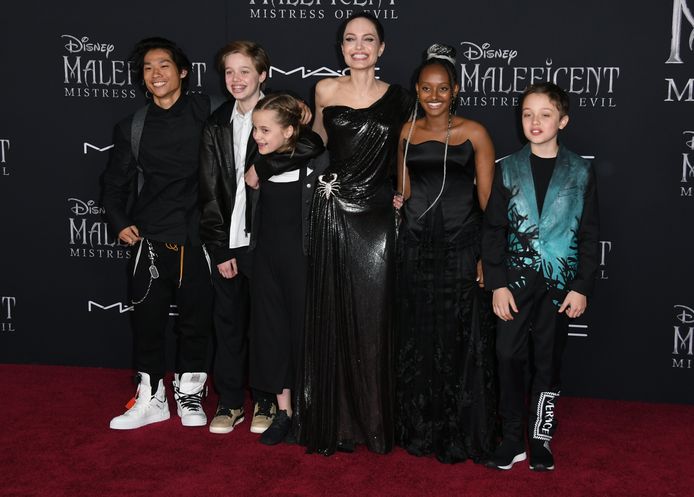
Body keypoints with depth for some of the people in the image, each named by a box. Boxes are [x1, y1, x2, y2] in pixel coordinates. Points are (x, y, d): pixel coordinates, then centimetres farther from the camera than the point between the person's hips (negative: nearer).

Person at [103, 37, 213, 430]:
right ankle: (151, 398, 20)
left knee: (197, 318, 7)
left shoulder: (206, 112, 0)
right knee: (149, 319, 6)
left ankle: (190, 393, 24)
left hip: (199, 238, -2)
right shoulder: (133, 128, 9)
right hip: (152, 240, 2)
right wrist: (120, 222, 3)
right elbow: (116, 182, 14)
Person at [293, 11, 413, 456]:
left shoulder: (397, 99, 3)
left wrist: (401, 196, 2)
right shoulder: (326, 91, 4)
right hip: (333, 215, 1)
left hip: (377, 219, 0)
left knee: (374, 320, 2)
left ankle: (375, 419, 16)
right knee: (333, 318, 6)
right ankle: (334, 418, 18)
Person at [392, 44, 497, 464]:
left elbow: (488, 201, -5)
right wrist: (399, 201, 0)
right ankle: (420, 428, 26)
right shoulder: (408, 133, 9)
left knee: (462, 342, 2)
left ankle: (463, 433, 17)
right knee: (418, 339, 11)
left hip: (462, 249, -3)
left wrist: (486, 255, -11)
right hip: (416, 248, 4)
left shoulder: (474, 134, -3)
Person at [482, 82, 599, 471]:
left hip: (560, 281, 0)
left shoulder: (581, 171, 1)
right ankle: (513, 439, 11)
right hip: (517, 279, 1)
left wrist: (581, 287, -4)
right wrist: (497, 283, -5)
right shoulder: (509, 169, 3)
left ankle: (540, 439, 19)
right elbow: (494, 229, 2)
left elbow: (589, 234, 2)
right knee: (510, 356, -2)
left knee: (548, 360, 7)